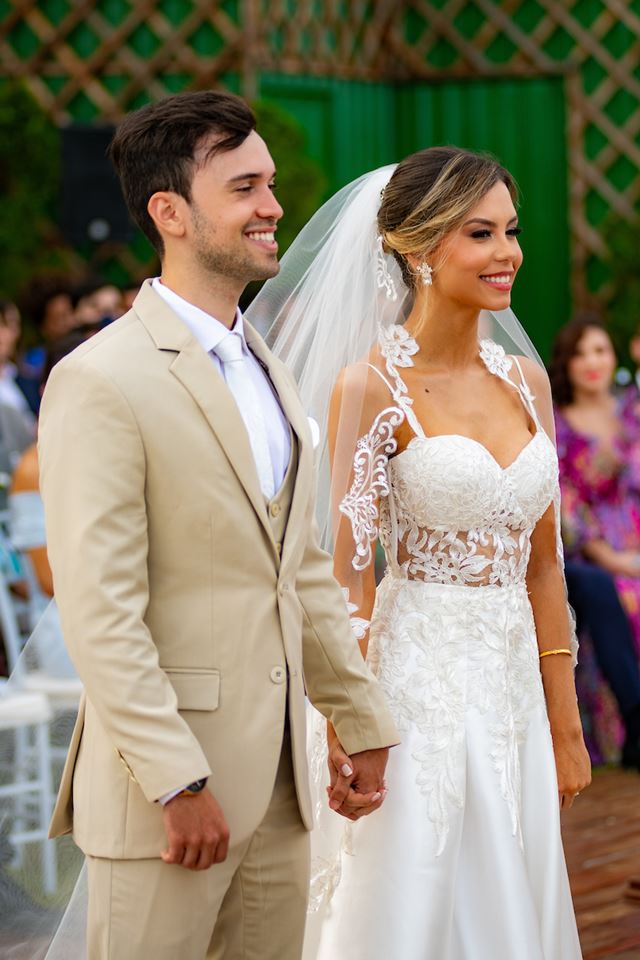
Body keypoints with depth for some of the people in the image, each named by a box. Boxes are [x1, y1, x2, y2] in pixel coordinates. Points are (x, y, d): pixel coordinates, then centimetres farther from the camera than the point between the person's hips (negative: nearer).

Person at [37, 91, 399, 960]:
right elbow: (100, 614, -18)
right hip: (166, 791, -8)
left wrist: (362, 723, 16)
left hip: (278, 786, 8)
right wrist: (179, 784, -20)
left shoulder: (265, 368, 14)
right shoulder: (101, 382, -13)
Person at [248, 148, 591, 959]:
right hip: (418, 683, -6)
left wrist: (566, 725, 12)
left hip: (512, 685, 6)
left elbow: (543, 564, 12)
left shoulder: (525, 380, 9)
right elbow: (348, 573, -10)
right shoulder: (371, 385, -9)